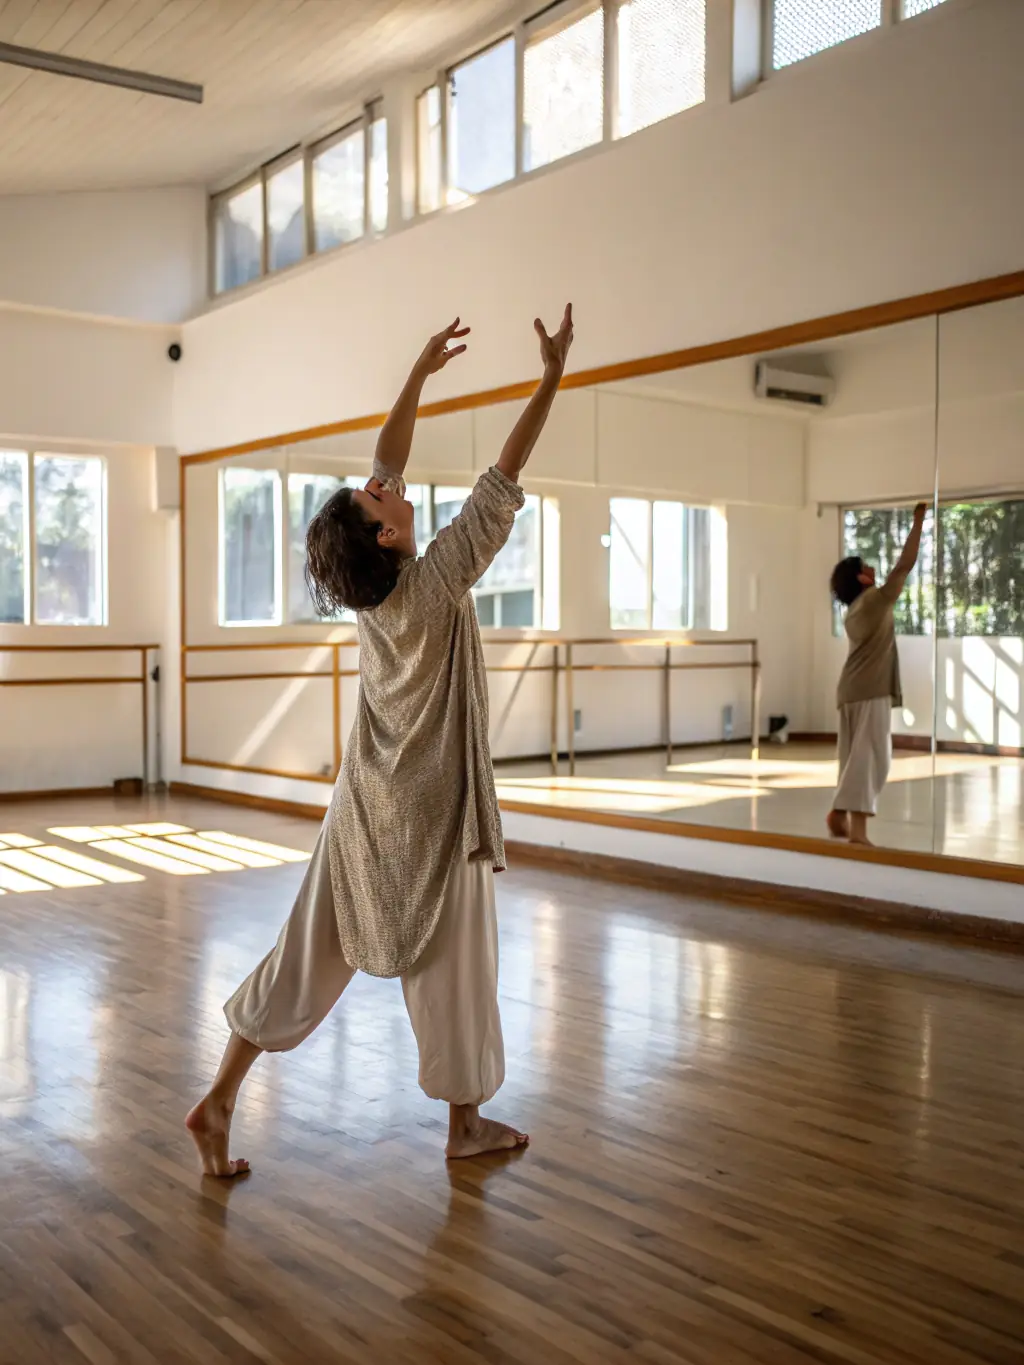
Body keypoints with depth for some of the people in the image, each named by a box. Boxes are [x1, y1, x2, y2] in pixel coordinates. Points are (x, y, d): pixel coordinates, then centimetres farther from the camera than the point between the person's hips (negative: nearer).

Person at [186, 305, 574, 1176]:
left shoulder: (369, 584, -3)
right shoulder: (434, 587, -19)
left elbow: (386, 465, 8)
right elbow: (505, 478, -16)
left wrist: (423, 371, 15)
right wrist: (554, 374, -9)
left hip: (367, 809, 7)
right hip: (433, 812, -6)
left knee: (311, 953, 11)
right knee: (454, 963, 8)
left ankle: (220, 1101, 14)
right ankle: (467, 1124, 24)